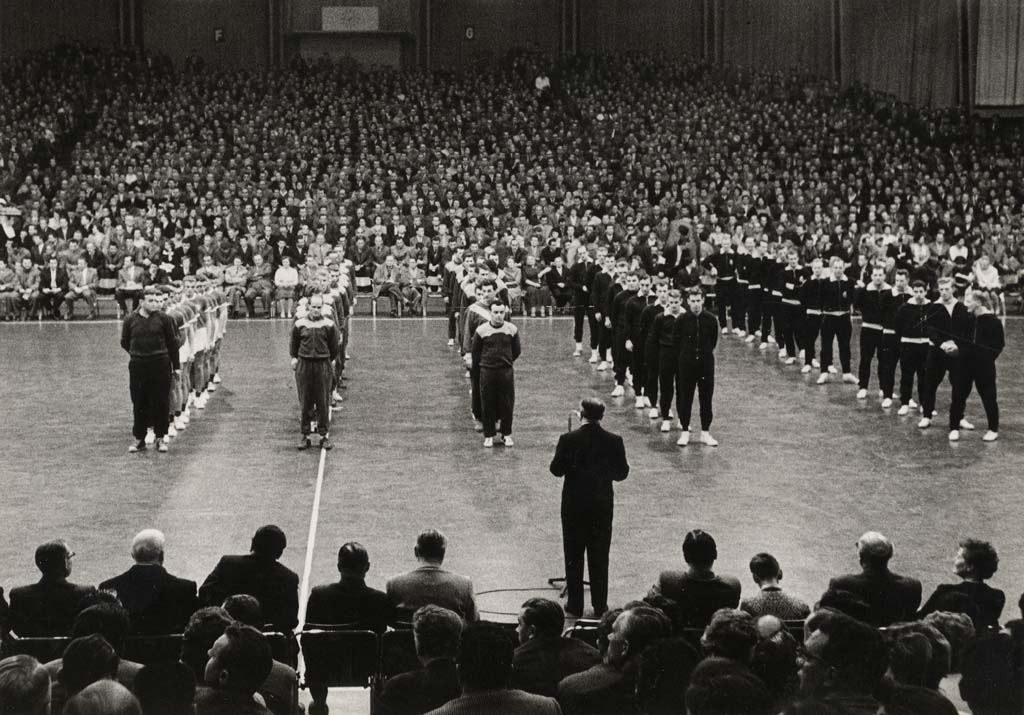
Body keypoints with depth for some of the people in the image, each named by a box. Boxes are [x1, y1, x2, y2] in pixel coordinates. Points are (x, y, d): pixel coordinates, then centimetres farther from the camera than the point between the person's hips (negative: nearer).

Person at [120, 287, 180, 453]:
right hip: (138, 365, 1)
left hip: (160, 364, -1)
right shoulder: (131, 320, 1)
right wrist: (138, 353, 12)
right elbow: (124, 342, 15)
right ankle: (139, 439, 16)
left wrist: (176, 365, 4)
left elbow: (172, 342, 3)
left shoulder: (163, 318, -2)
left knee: (161, 402, 2)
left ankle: (161, 438, 13)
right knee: (139, 403, 6)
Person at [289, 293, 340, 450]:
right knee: (305, 403, 4)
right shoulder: (299, 324, 2)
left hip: (323, 365, -1)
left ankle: (324, 435, 9)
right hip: (304, 365, 1)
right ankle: (305, 435, 11)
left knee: (323, 403, 2)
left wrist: (330, 361, 12)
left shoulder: (329, 325, 0)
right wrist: (294, 358, 10)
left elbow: (334, 346, 10)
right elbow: (294, 343, 15)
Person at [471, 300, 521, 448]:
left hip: (506, 371, 1)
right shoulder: (481, 330, -6)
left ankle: (506, 434, 18)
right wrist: (478, 368, 10)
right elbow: (475, 352, 6)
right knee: (487, 405, 3)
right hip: (487, 371, -1)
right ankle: (488, 436, 13)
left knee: (507, 404, 4)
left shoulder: (512, 329, -1)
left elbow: (516, 350, 13)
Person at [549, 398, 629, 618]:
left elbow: (556, 469, -7)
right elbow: (622, 473, -2)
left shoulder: (568, 440, -13)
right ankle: (600, 606, 15)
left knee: (574, 557, 10)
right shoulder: (614, 441, -9)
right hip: (602, 506, 1)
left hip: (574, 505, -1)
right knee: (599, 557, 11)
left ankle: (575, 605, 13)